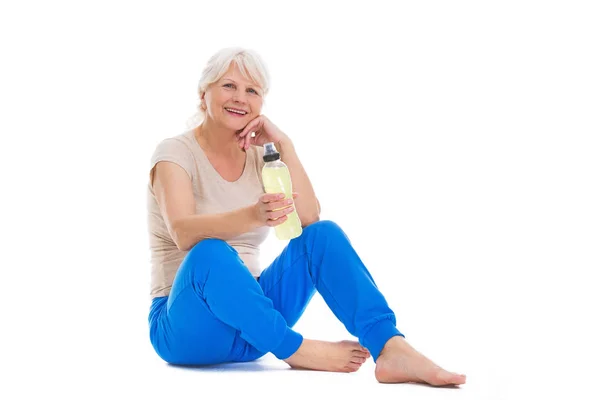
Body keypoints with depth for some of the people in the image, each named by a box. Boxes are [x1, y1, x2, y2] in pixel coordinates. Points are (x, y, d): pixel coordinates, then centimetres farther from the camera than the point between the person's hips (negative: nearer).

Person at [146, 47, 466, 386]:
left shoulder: (259, 157, 8)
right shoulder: (175, 153, -9)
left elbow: (310, 218, -7)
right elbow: (183, 233, -29)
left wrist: (283, 145, -13)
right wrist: (253, 216, -47)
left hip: (249, 317, 5)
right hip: (187, 327, -5)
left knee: (323, 235, -16)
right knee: (209, 253, -37)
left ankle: (392, 349, -32)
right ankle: (296, 350, -23)